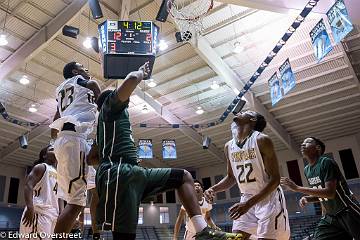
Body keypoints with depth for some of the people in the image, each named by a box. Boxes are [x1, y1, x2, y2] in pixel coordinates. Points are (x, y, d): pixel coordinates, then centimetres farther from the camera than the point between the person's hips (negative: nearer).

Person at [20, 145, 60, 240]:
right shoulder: (41, 167, 1)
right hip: (40, 211, -8)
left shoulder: (58, 173, 24)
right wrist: (30, 207, -29)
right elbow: (28, 185, -15)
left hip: (53, 213, 9)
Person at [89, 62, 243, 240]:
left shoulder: (105, 124, 32)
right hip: (119, 173, -10)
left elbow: (91, 159, 34)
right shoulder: (110, 103, 7)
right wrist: (141, 72, 7)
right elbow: (132, 78, -14)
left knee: (184, 177, 12)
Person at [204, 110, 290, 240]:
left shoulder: (262, 140, -16)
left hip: (269, 198, -6)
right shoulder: (229, 146, 4)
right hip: (246, 200, 6)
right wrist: (213, 189, -4)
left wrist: (248, 203, -27)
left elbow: (275, 179, -18)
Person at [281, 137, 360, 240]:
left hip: (349, 212, -7)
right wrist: (307, 198, -6)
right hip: (330, 216, 7)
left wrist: (297, 188, -31)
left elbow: (330, 193, -29)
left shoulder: (326, 162, -19)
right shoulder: (307, 170, 6)